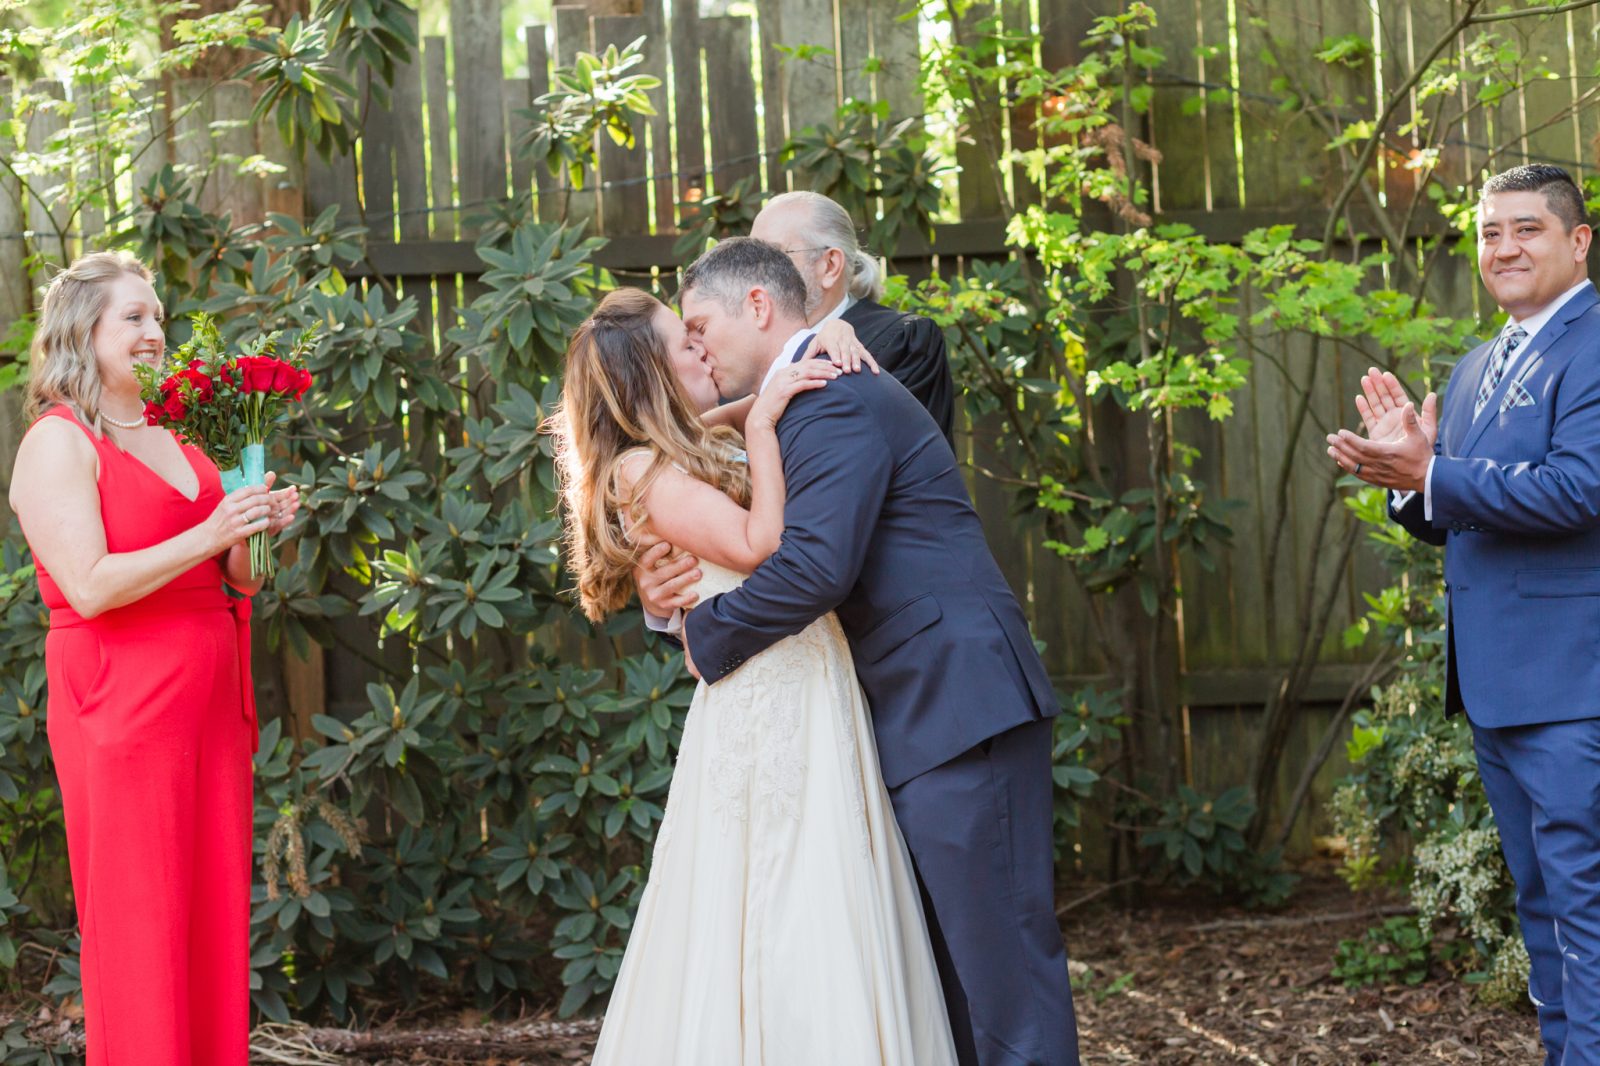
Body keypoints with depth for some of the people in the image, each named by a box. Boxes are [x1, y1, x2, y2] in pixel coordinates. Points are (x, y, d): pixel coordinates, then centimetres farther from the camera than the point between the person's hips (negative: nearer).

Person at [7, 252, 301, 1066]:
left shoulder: (167, 440, 17)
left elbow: (234, 578, 21)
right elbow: (90, 586, -18)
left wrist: (257, 530, 1)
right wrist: (204, 539, -20)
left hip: (209, 702, 8)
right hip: (123, 704, -7)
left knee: (216, 916, 7)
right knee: (138, 929, -4)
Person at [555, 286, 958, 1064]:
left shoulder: (713, 448, 17)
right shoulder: (645, 473, -8)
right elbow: (758, 544, -19)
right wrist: (759, 424, -13)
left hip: (815, 697, 9)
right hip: (764, 705, -8)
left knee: (831, 916, 9)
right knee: (785, 923, -5)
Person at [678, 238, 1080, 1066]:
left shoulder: (836, 399, -13)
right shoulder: (816, 398, 20)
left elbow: (814, 567, -25)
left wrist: (706, 636, -11)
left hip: (957, 710, -11)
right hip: (920, 718, 11)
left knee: (997, 946, -8)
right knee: (946, 957, 14)